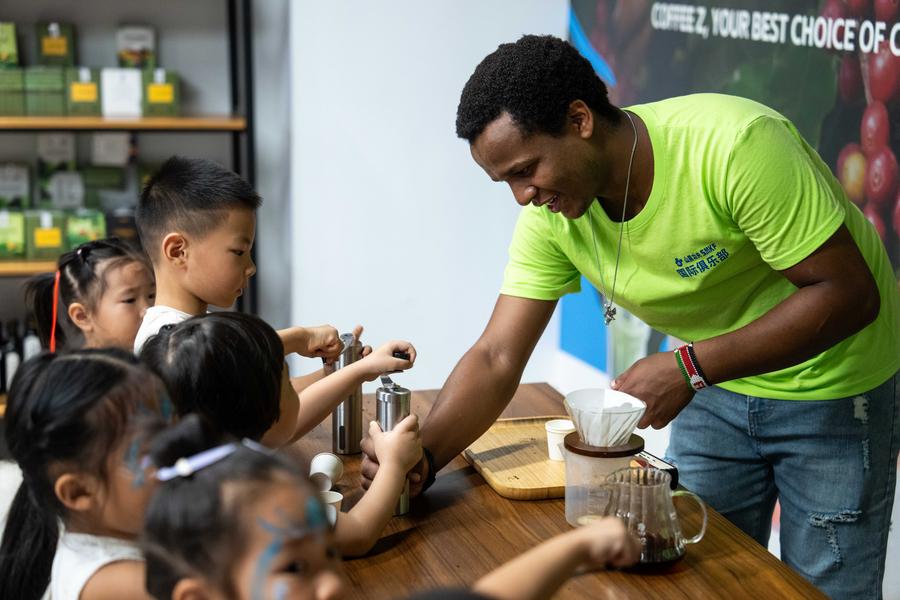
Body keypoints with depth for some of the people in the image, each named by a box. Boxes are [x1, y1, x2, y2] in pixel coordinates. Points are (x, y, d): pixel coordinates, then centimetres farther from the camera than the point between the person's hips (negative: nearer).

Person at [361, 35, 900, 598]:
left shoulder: (735, 145, -33)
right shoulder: (550, 214, -14)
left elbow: (849, 294, -30)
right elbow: (497, 360, -12)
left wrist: (689, 367, -35)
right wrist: (423, 456, -30)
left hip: (833, 387, -5)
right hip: (712, 389, 5)